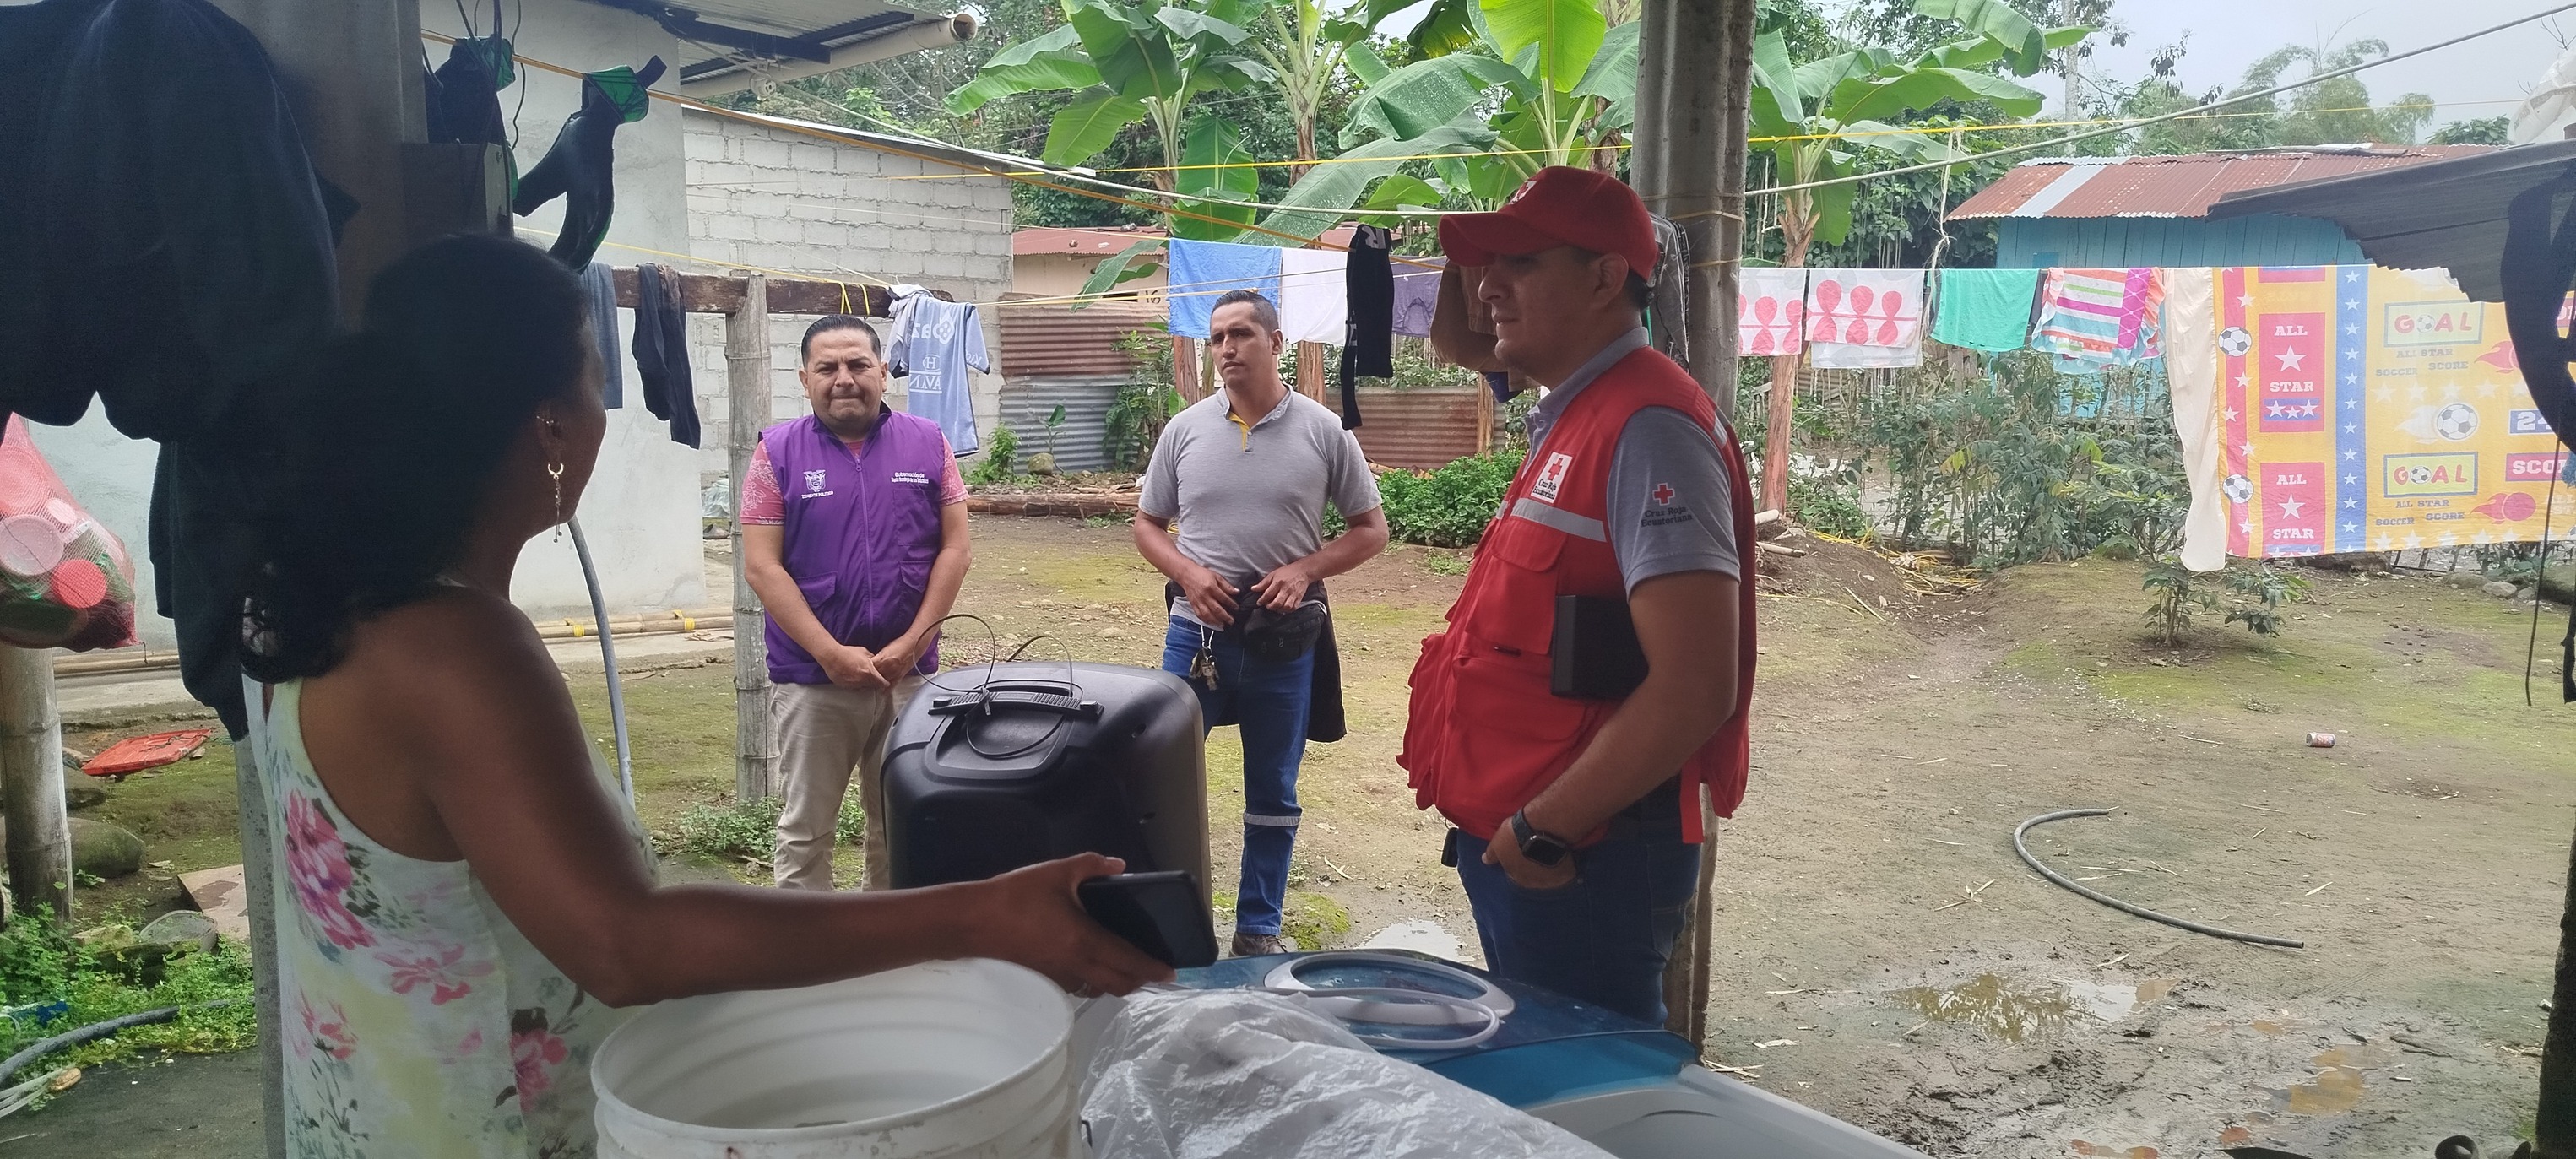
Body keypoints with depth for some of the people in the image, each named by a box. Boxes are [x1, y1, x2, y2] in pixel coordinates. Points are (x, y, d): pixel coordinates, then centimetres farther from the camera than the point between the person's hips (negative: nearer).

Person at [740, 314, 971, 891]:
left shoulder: (928, 443, 1)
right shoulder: (778, 451, -3)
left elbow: (955, 548, 0)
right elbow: (762, 567, -7)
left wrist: (911, 643, -9)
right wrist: (832, 653, -14)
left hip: (908, 674, 2)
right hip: (811, 678, -1)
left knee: (901, 824, 14)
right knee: (805, 831, 9)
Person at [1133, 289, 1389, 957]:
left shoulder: (1323, 431, -3)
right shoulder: (1185, 430, 2)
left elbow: (1370, 529, 3)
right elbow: (1147, 524, 10)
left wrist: (1304, 570, -13)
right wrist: (1187, 573, -10)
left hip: (1285, 639, -1)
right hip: (1196, 632, 1)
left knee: (1273, 796, 11)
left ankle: (1259, 929, 25)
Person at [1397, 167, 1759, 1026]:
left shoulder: (1646, 427, -19)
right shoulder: (1574, 422, 13)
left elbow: (1694, 689, -26)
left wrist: (1543, 828, -19)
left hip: (1580, 857, -10)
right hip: (1516, 846, 10)